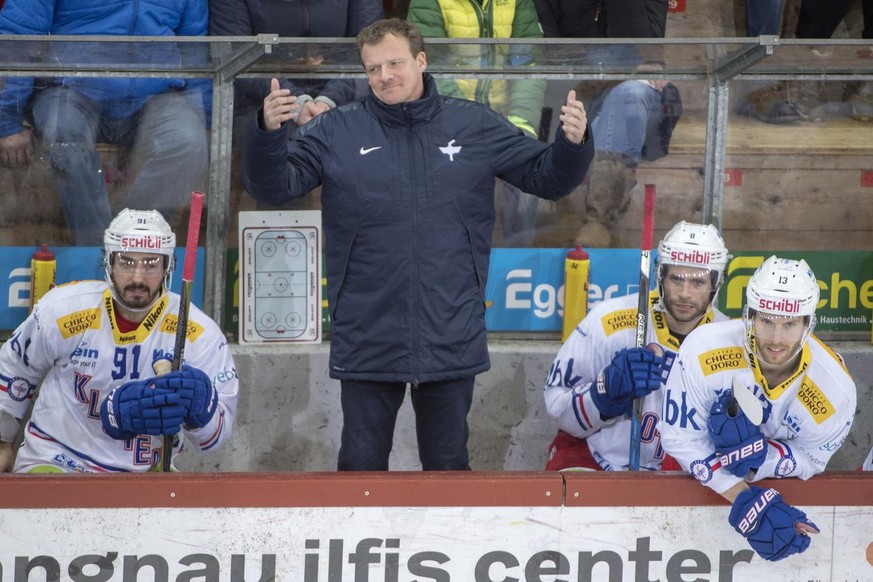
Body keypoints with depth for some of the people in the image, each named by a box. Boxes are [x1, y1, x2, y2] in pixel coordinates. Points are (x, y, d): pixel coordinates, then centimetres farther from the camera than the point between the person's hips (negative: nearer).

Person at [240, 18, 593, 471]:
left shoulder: (476, 127, 5)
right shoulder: (337, 131, 0)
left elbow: (547, 177, 9)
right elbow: (273, 186, -5)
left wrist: (573, 144, -12)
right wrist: (268, 132, -24)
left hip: (451, 341, 1)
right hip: (367, 343, -1)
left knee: (448, 463, 13)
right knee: (361, 465, 7)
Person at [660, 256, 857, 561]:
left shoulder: (835, 390, -25)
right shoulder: (703, 349, -30)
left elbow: (810, 460, -11)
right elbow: (680, 436, -24)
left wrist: (758, 456, -34)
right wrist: (746, 501, -31)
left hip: (781, 486, 1)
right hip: (701, 484, -1)